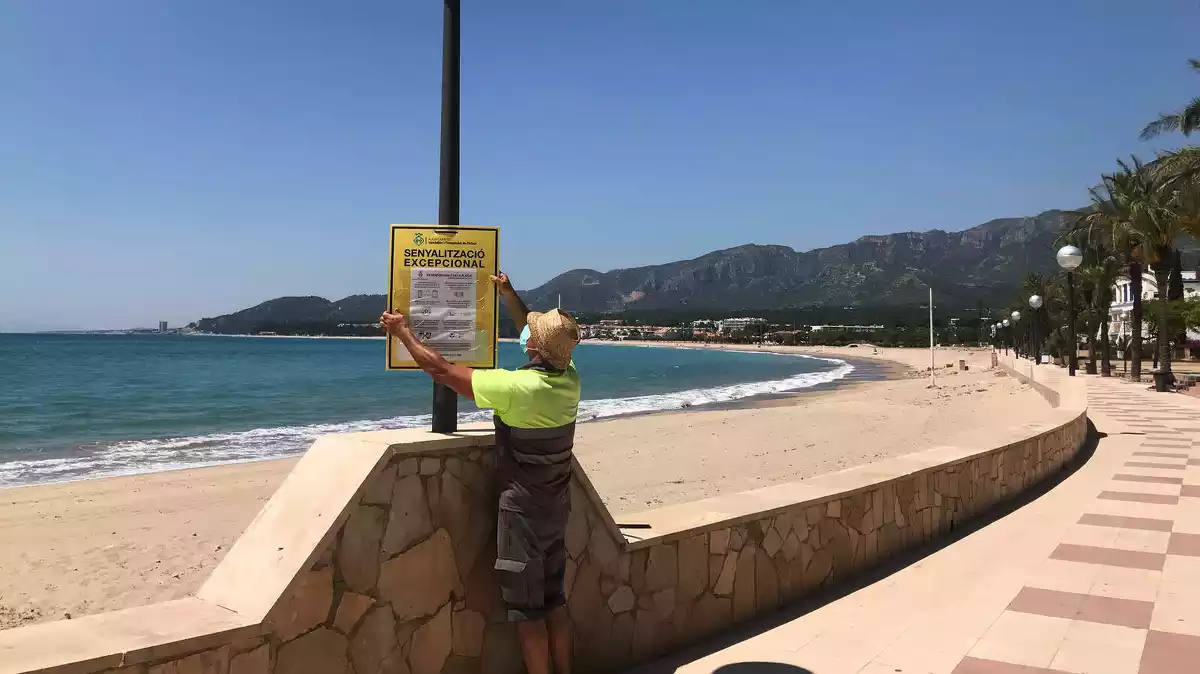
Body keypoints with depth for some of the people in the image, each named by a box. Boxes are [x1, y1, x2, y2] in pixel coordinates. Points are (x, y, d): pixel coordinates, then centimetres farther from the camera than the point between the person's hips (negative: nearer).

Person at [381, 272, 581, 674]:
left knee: (526, 608, 5)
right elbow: (544, 341, 16)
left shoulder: (516, 387, -24)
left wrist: (403, 333, -3)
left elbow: (440, 370, -16)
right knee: (554, 600, 17)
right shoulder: (570, 380, -5)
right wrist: (508, 294, 22)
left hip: (523, 510, -7)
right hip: (557, 507, 7)